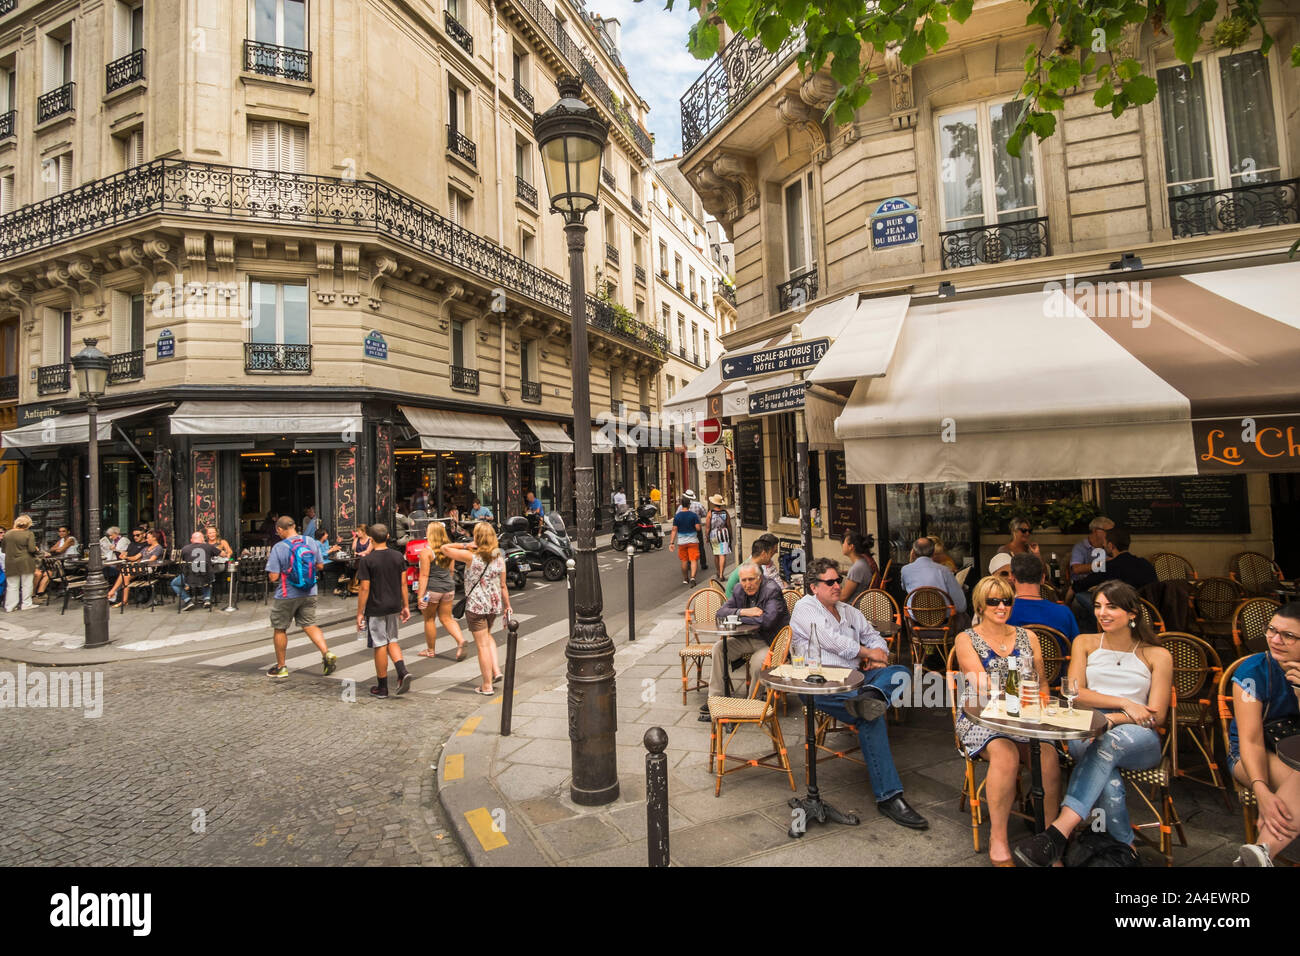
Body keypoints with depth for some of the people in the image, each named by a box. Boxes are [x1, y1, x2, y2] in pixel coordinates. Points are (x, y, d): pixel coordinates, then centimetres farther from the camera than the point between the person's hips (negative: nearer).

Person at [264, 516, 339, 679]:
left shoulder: (279, 547, -15)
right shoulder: (311, 542, -1)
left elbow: (273, 577, -14)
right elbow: (320, 565, 8)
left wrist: (270, 561, 3)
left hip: (286, 595, -4)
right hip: (309, 594, 4)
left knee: (279, 629, 13)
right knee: (310, 625, 13)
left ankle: (280, 667, 23)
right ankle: (327, 654, -4)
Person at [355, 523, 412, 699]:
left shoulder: (366, 561, -12)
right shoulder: (399, 557, 1)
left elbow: (365, 589, -12)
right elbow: (403, 584, 4)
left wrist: (359, 613, -5)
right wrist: (405, 606, 11)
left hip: (375, 609, -4)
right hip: (394, 607, 4)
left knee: (380, 646, 5)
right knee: (392, 641, 19)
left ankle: (382, 688, 15)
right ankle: (403, 672, -1)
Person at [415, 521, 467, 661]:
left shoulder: (426, 551, -12)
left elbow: (424, 575, -15)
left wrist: (420, 595, -13)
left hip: (432, 588, -5)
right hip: (449, 587, 6)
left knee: (429, 619, 11)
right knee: (447, 618, 14)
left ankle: (430, 650, 23)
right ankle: (460, 640, -7)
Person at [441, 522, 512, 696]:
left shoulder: (471, 556, -15)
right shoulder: (499, 558, -1)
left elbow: (444, 548, -6)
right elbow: (503, 586, 3)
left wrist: (465, 545, -2)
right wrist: (507, 606, 12)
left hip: (475, 605, -5)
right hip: (494, 604, 5)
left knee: (482, 644, 3)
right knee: (487, 636, 28)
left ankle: (487, 686, 10)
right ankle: (496, 670, 16)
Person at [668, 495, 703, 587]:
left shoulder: (677, 516, -3)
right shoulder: (694, 515, -8)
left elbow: (674, 530, -5)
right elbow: (698, 528, -11)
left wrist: (671, 543, -4)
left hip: (681, 542, 2)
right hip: (693, 541, -2)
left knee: (684, 561, 14)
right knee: (694, 560, -2)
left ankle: (685, 579, 25)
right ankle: (692, 577, -20)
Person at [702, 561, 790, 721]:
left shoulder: (772, 590, -17)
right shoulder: (739, 591, 3)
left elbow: (768, 620, -31)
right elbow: (721, 612, -2)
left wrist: (738, 617, -20)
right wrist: (743, 612, -21)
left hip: (770, 641, -6)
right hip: (747, 639, 7)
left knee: (758, 662, -33)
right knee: (719, 647, -11)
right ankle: (716, 699, -4)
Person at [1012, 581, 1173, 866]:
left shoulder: (1157, 656, 10)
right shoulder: (1085, 644, 16)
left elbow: (1156, 715, 1)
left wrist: (1110, 719, -17)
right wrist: (1124, 703, -11)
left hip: (1139, 740, -1)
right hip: (1088, 734, 1)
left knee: (1108, 742, -39)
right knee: (1106, 774, -36)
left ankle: (1058, 833, -46)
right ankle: (1124, 846, -22)